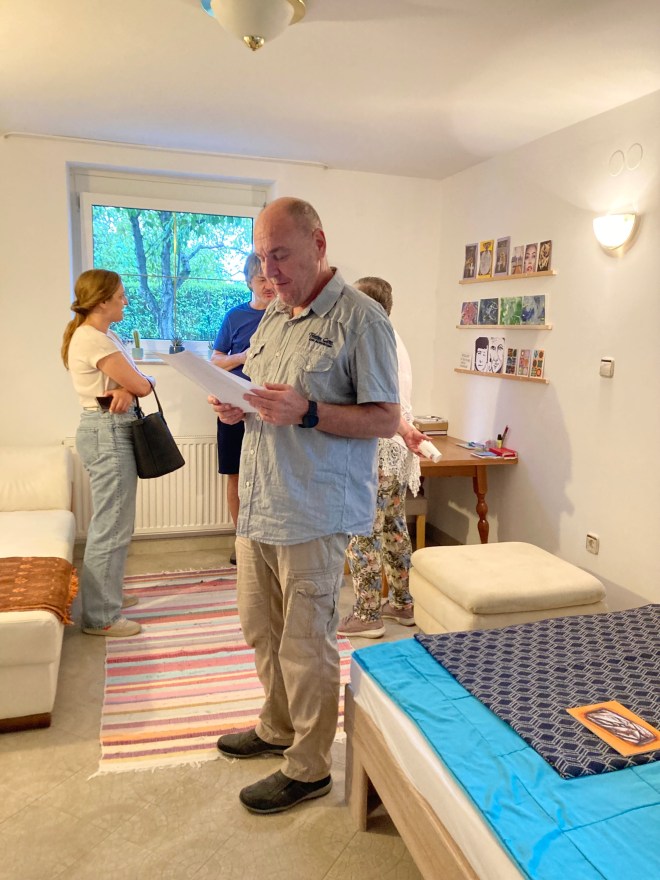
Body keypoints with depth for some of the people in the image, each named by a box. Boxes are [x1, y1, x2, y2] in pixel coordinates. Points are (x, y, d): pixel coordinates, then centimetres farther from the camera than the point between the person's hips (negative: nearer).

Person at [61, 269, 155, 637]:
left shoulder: (105, 335, 14)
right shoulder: (93, 340, -17)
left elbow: (134, 380, 10)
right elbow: (142, 385, -16)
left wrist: (127, 389, -12)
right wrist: (140, 385, 7)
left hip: (112, 431, 10)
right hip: (108, 432, -10)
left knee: (113, 523, 18)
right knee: (112, 527, -5)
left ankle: (107, 596, 32)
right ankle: (100, 617, 5)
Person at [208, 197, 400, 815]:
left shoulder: (360, 318, -11)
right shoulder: (273, 317, 14)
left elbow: (385, 419, -14)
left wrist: (307, 412, -26)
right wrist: (237, 409, 1)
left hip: (314, 514, -8)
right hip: (258, 504, 8)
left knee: (306, 646, 5)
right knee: (261, 630, 20)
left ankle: (309, 768, 26)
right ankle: (277, 727, 43)